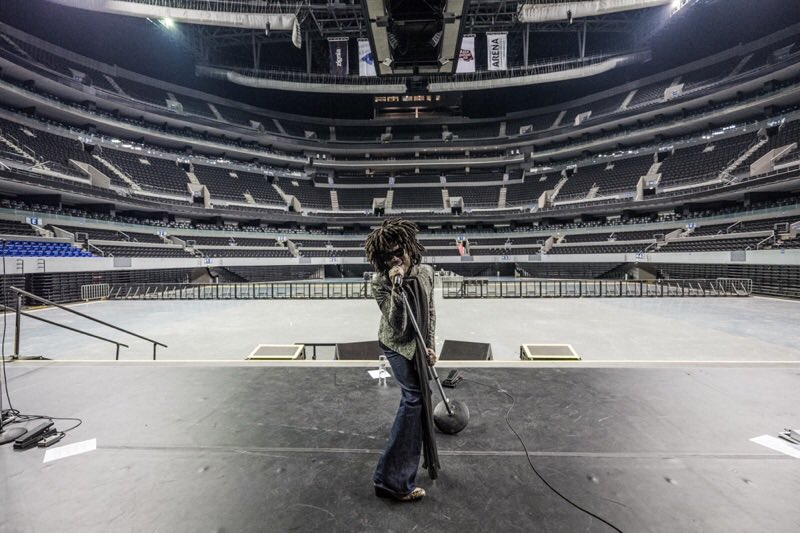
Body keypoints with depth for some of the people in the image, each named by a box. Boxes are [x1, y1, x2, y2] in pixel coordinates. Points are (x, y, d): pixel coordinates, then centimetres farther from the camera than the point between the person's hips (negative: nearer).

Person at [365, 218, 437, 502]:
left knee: (421, 394, 24)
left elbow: (430, 312, 1)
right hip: (396, 344, -6)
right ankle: (391, 479, -5)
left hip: (419, 343, 6)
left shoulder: (425, 272, -12)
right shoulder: (380, 282, -26)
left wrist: (430, 345, -4)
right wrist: (397, 287, -42)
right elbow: (397, 326, -33)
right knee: (413, 397, -14)